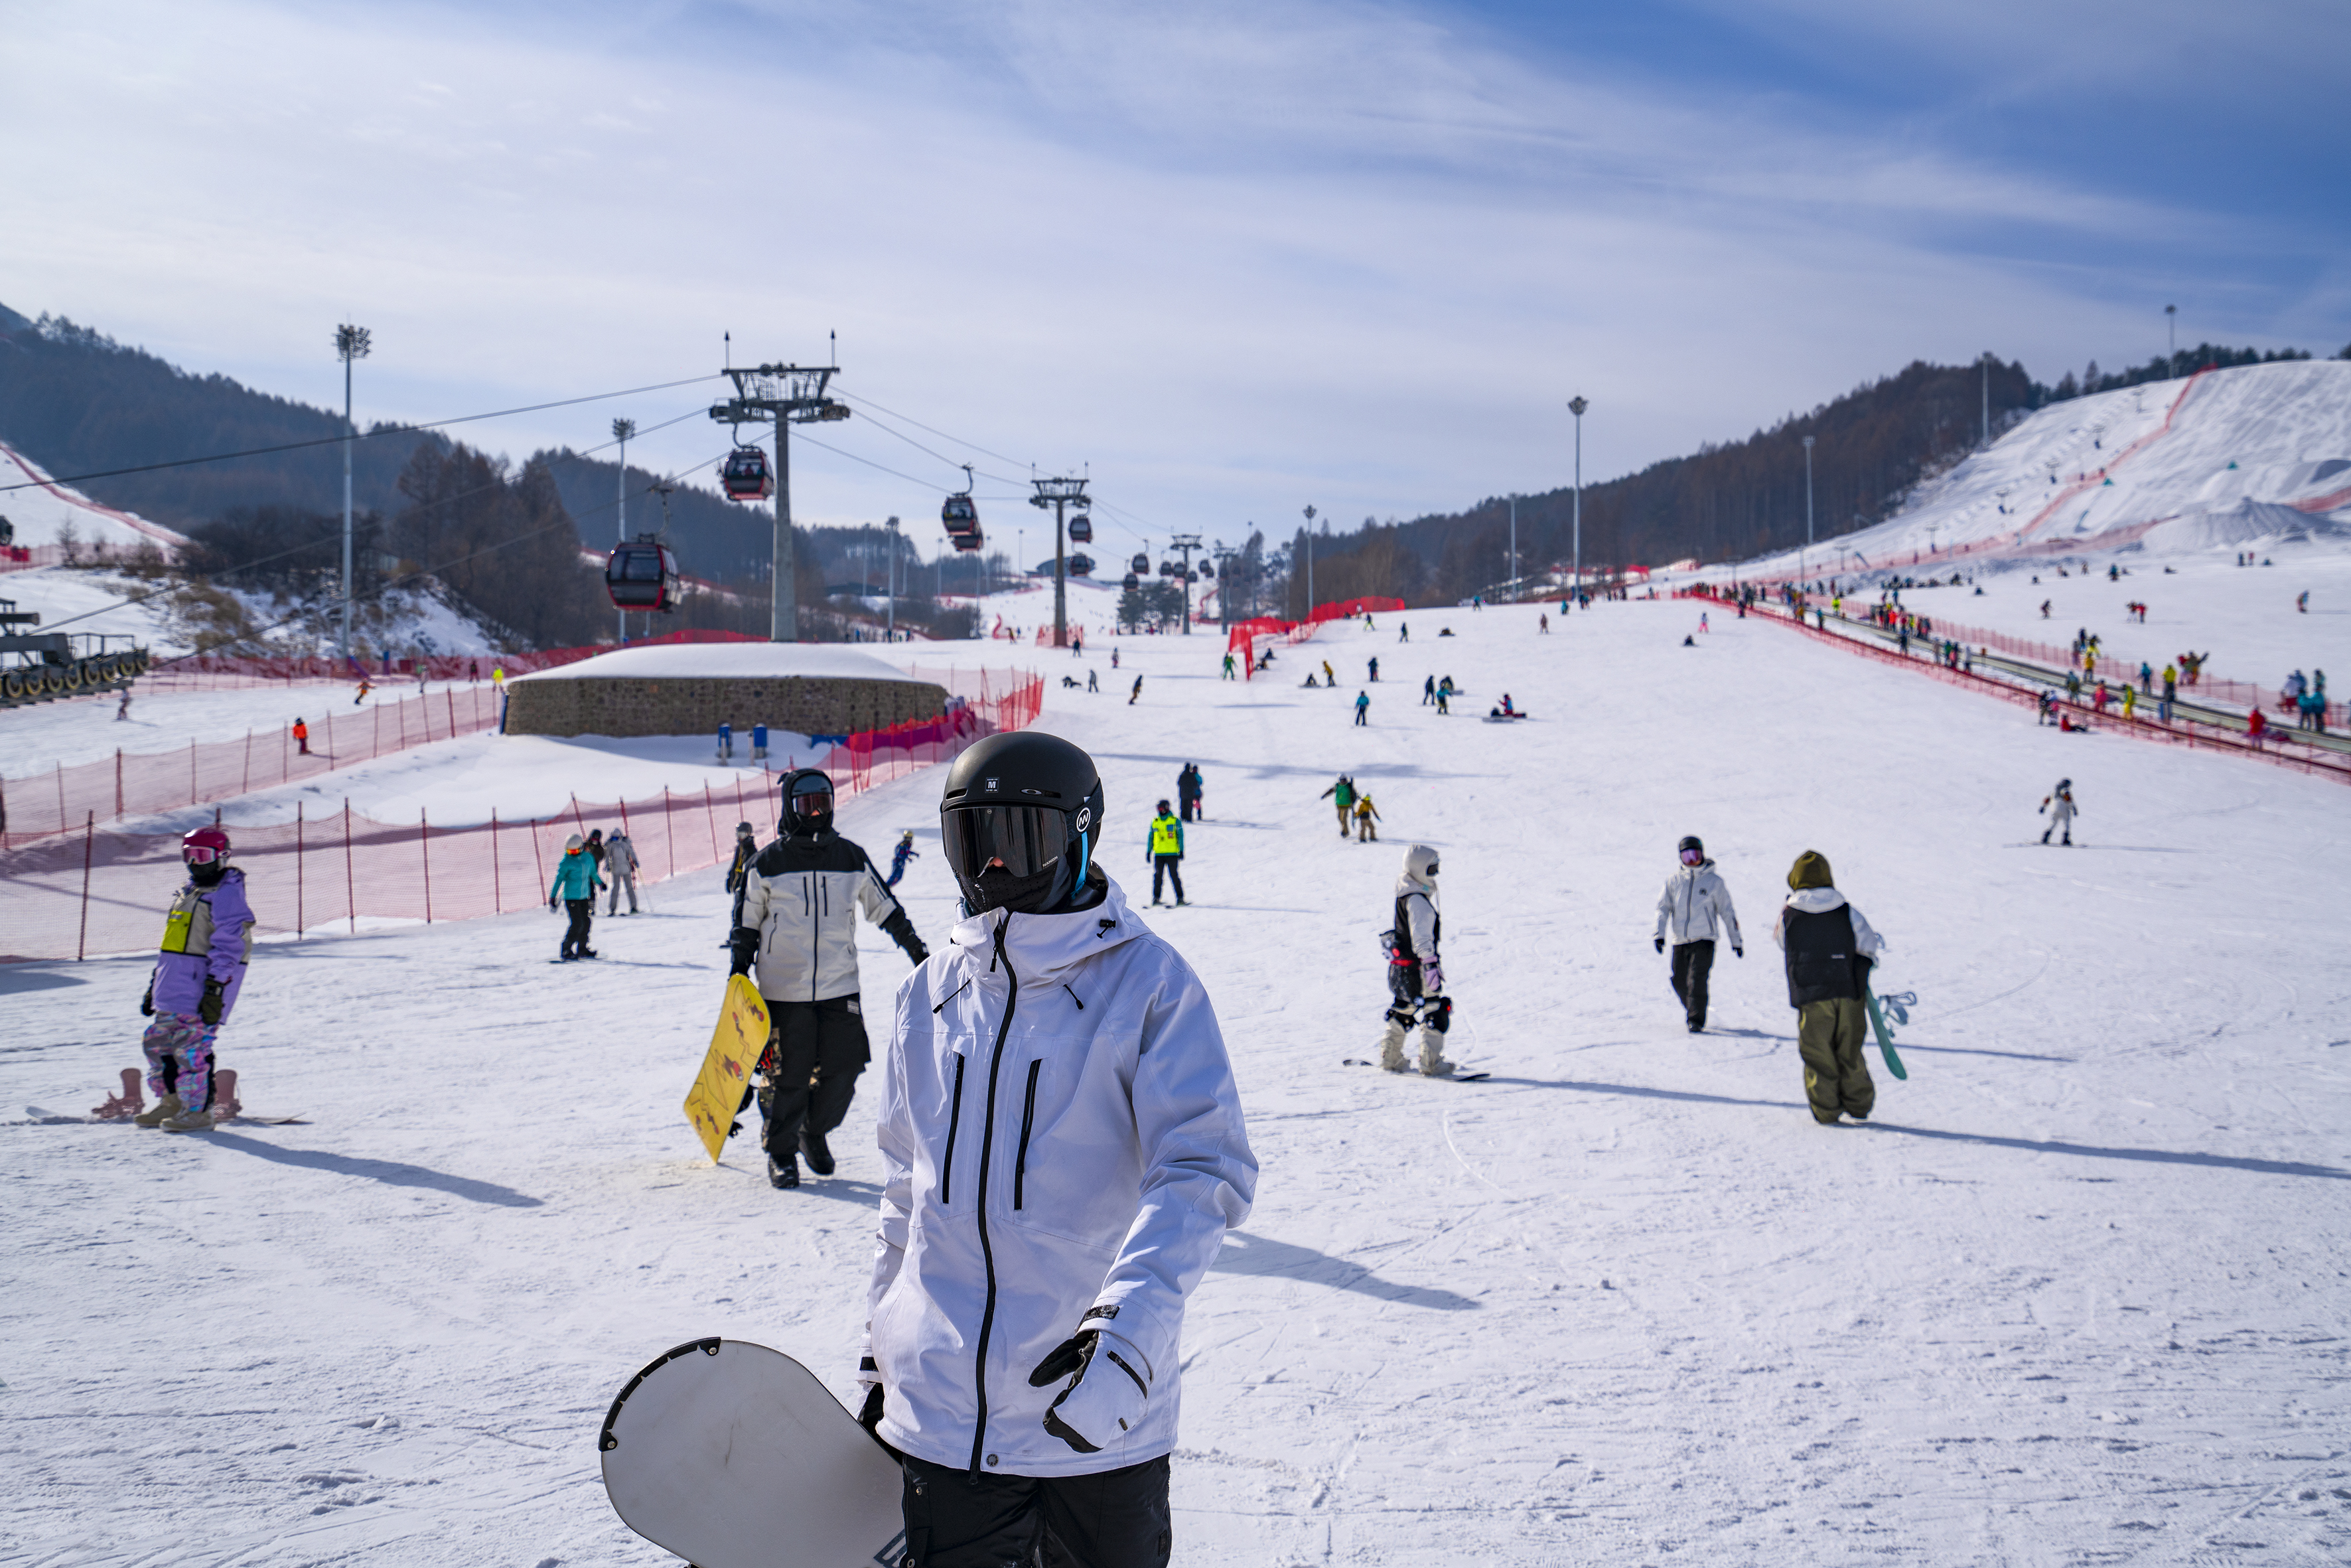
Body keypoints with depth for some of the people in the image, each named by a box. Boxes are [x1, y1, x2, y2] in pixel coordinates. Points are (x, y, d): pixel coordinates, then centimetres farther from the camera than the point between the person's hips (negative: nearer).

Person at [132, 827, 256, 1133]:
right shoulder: (188, 893, 20)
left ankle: (198, 1111, -4)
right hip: (176, 988, 9)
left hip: (203, 987, -9)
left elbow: (228, 947, -17)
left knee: (191, 1048, -11)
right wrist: (154, 985, 25)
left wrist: (216, 990, -23)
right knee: (157, 1042, 11)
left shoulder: (227, 895, -9)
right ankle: (171, 1102, 22)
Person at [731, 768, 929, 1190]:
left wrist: (919, 951, 15)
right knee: (789, 1076, 0)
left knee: (844, 1067, -2)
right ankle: (782, 1153, 16)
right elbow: (746, 923, 7)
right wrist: (739, 976, 2)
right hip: (783, 990, -2)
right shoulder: (768, 863, 0)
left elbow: (887, 909, 15)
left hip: (839, 986, 2)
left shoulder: (851, 859, 6)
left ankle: (815, 1131, 23)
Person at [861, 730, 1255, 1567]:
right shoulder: (929, 997, 8)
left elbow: (1202, 1171, -16)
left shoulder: (1147, 982, -8)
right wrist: (881, 1352, 19)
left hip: (1099, 1423, -3)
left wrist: (1127, 1331, -29)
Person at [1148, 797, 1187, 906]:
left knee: (1174, 875, -6)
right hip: (1158, 854, 3)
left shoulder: (1175, 821, 3)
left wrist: (1181, 851, -6)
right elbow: (1150, 837, 18)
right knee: (1157, 875, 0)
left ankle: (1180, 897, 0)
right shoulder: (1155, 822, 13)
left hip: (1172, 853, -3)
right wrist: (1148, 851, 13)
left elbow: (1180, 836, 1)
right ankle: (1156, 898, 5)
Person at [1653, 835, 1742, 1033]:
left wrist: (1736, 941, 12)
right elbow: (1663, 908, 5)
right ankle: (1693, 1010, 33)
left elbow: (1727, 912, 10)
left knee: (1697, 978, -18)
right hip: (1679, 941, 3)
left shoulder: (1714, 882, 4)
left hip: (1704, 940, -3)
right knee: (1680, 982, 7)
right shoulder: (1674, 881, 8)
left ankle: (1696, 1022, -14)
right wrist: (1659, 934, -10)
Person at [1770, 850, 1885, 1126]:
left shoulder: (1788, 916, -5)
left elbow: (1782, 942, 12)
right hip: (1849, 994, 2)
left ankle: (1826, 1110, 7)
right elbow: (1869, 945, 3)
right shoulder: (1847, 912, -3)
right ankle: (1858, 1105, 22)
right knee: (1850, 1052, 15)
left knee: (1818, 1055, 7)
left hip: (1811, 998, -2)